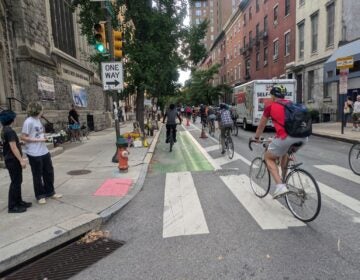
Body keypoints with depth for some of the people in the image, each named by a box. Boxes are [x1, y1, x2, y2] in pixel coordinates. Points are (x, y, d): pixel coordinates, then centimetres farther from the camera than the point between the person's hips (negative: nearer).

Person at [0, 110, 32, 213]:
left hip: (10, 159, 10)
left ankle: (18, 201, 27)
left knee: (17, 181, 17)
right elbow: (13, 147, -22)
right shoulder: (10, 131, -19)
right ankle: (12, 206, 5)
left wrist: (19, 142, 32)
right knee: (15, 182, -3)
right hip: (13, 160, -10)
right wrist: (21, 160, -21)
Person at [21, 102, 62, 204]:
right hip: (34, 154, -8)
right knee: (37, 175, 7)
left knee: (49, 172, 15)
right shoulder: (28, 122, -15)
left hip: (44, 151, 8)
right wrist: (38, 140, -18)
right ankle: (40, 196, 22)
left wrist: (44, 137, 6)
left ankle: (50, 192, 31)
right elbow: (23, 137, -16)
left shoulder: (38, 120, 9)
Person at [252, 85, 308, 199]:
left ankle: (280, 186, 1)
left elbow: (261, 126, 24)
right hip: (303, 138, 6)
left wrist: (256, 138, 42)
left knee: (269, 158, 17)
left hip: (286, 138, -6)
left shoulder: (270, 106, 12)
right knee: (284, 152, 35)